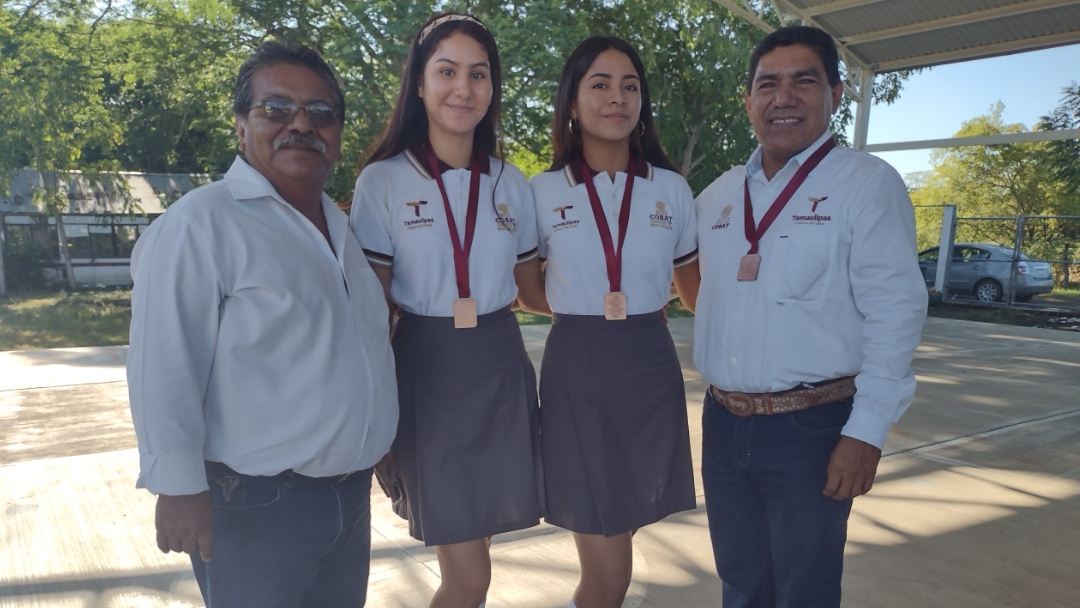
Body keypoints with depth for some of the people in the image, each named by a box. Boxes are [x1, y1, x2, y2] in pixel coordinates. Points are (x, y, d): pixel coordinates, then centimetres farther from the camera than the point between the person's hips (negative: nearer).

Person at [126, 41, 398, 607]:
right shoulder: (201, 222, -14)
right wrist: (179, 487, -17)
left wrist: (384, 454, 20)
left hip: (352, 493, 8)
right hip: (256, 506, -7)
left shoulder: (339, 226, 12)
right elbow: (162, 369, -17)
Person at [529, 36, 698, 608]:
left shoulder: (672, 189, 4)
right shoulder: (542, 191, 0)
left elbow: (694, 284, 15)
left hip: (649, 366, 2)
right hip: (574, 370, -2)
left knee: (611, 548, 12)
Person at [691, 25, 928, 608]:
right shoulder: (717, 195, 9)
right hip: (722, 423, 5)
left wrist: (866, 432, -15)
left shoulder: (867, 183, -8)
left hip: (810, 428, -5)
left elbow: (895, 313, -12)